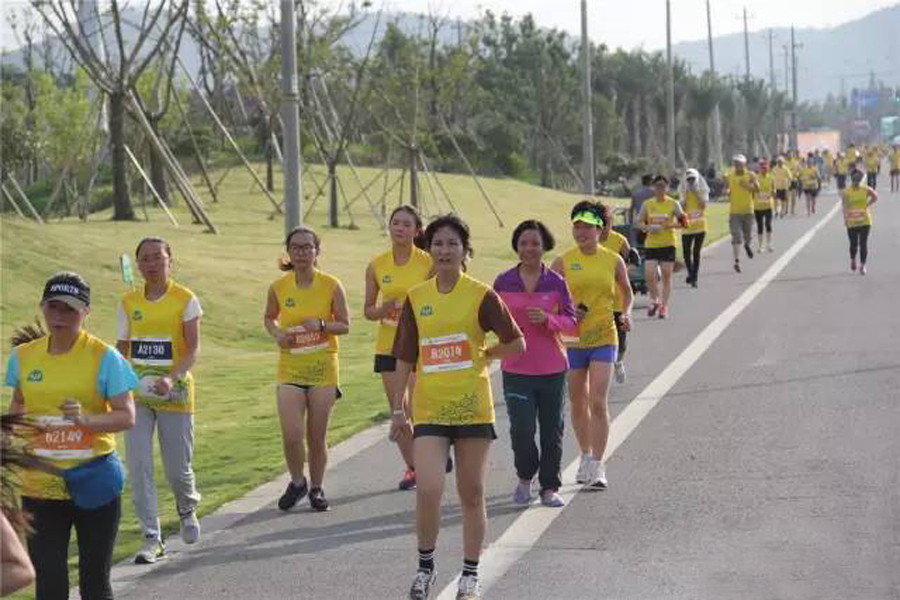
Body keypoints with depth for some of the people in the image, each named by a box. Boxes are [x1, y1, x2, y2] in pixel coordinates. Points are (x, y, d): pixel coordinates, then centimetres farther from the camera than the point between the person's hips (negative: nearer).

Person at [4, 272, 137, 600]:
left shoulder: (104, 356, -7)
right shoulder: (23, 355, 4)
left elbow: (127, 416, -9)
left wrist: (86, 419, -26)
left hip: (93, 483, -2)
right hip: (39, 485, 2)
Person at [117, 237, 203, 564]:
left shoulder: (185, 300, -3)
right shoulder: (128, 302, 7)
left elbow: (193, 349, -9)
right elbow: (122, 348, 14)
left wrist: (172, 378, -24)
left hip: (174, 391, -3)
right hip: (136, 393, 3)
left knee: (177, 469, 4)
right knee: (138, 466, -6)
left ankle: (187, 509, 38)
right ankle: (152, 538, 1)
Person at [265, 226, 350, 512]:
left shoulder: (332, 286, -6)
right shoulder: (278, 287, -1)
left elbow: (345, 325, 1)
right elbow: (269, 317, 16)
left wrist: (321, 325, -18)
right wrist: (277, 334, -4)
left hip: (323, 370, -1)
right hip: (290, 370, 1)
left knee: (317, 437, 5)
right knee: (291, 436, -8)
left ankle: (316, 488, 25)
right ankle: (297, 482, 17)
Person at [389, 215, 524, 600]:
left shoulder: (481, 295, -3)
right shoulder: (416, 298, 6)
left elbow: (516, 343, 3)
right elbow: (405, 358, 10)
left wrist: (478, 355, 4)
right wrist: (397, 410, 8)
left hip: (473, 408, -1)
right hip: (429, 410, 1)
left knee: (471, 495, 6)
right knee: (428, 490, -12)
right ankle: (425, 566, 9)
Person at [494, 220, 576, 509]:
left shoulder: (556, 282, 0)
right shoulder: (503, 282, 1)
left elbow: (571, 320, 0)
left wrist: (547, 319, -17)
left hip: (553, 368, 1)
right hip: (516, 369, -1)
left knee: (552, 430, 7)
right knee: (522, 430, -9)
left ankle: (549, 488, 21)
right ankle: (525, 477, 18)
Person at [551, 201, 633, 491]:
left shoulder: (613, 261, 1)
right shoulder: (563, 262, -2)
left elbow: (627, 293, 16)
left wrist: (626, 314, -2)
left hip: (603, 338, -1)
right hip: (572, 339, 1)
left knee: (598, 402, -10)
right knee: (578, 403, 11)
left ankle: (597, 466, -5)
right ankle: (586, 456, 31)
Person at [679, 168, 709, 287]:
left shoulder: (702, 191, 0)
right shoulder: (683, 192, 1)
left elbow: (703, 205, -13)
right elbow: (682, 209, -6)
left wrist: (696, 193, -16)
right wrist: (685, 195, -14)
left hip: (700, 226, -1)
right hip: (687, 226, 1)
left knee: (696, 252, 3)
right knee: (686, 252, -1)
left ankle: (694, 278, 10)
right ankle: (691, 274, 22)